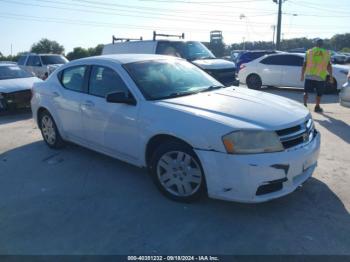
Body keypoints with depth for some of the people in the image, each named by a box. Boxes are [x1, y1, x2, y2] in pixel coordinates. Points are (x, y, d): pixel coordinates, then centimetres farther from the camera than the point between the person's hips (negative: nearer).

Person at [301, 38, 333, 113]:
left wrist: (302, 75, 9)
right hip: (320, 77, 0)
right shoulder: (327, 53, 5)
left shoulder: (309, 52, 5)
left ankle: (305, 104, -9)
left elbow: (304, 65, 3)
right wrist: (331, 76, 5)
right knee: (319, 93, 13)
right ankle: (317, 107, 20)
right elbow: (329, 66, 0)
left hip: (309, 76, 0)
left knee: (306, 91, 7)